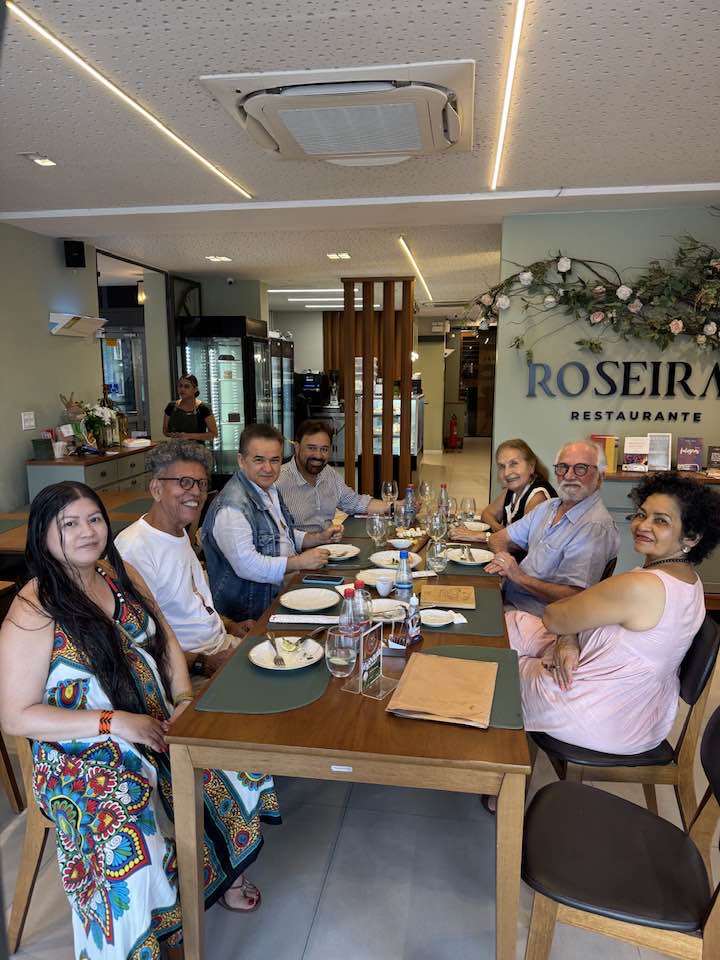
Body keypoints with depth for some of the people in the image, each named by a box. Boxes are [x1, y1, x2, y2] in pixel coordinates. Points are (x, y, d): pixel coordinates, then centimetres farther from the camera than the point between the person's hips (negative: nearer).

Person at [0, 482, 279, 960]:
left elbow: (166, 643, 10)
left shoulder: (121, 575, 2)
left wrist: (184, 700, -8)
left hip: (158, 724, 7)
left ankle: (227, 871, 25)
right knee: (130, 849, -29)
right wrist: (115, 722, -22)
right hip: (86, 754, -6)